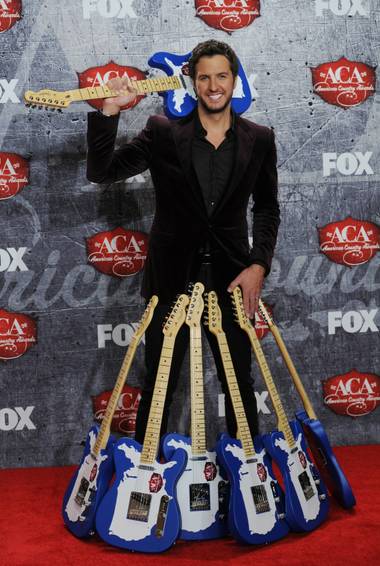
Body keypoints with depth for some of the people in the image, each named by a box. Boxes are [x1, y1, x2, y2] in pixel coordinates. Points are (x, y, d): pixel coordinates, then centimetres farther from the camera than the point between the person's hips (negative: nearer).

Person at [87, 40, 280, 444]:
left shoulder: (259, 140, 2)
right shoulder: (163, 133, -2)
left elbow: (267, 209, 9)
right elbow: (101, 172, -5)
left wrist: (258, 265, -4)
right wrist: (109, 111, -16)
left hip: (231, 279, 1)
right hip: (172, 278, -1)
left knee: (239, 383, 15)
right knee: (158, 385, 10)